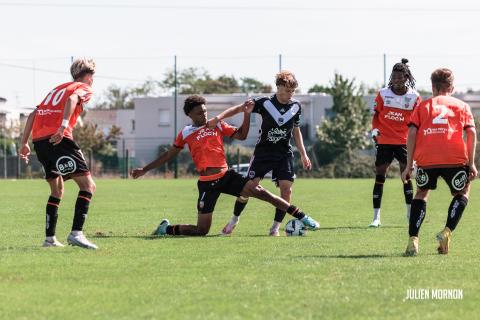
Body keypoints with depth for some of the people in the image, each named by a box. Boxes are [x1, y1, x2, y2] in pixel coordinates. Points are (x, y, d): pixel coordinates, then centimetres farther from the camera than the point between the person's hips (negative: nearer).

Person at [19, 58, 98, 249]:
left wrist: (24, 143, 25)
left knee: (57, 190, 23)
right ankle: (76, 233, -23)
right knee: (88, 185, -8)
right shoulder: (84, 88, 10)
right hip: (59, 139, -8)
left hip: (39, 140, 8)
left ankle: (49, 237, 19)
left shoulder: (58, 89, 31)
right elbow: (72, 99, -15)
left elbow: (33, 114, 25)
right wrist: (63, 126, -27)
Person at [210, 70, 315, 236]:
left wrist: (303, 154, 11)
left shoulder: (296, 106, 2)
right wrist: (218, 118, -22)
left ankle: (275, 227, -2)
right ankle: (234, 220, 18)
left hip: (284, 154, 2)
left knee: (286, 189, -13)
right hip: (263, 152, -2)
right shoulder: (265, 103, -10)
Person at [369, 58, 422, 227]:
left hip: (404, 142, -1)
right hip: (384, 141, 1)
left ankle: (410, 214, 10)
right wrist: (375, 130, -7)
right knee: (379, 177, -2)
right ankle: (376, 217, 1)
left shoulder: (414, 97, -1)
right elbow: (376, 115, 10)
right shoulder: (383, 94, 0)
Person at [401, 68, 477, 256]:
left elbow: (412, 133, 9)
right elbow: (471, 132, 7)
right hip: (455, 159, -1)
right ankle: (447, 232, 4)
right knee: (462, 192, 24)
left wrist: (409, 166, 9)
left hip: (426, 159, 1)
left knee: (422, 193, 21)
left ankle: (413, 241, 6)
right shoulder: (461, 106, 20)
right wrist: (471, 163, 7)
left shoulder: (423, 106, 21)